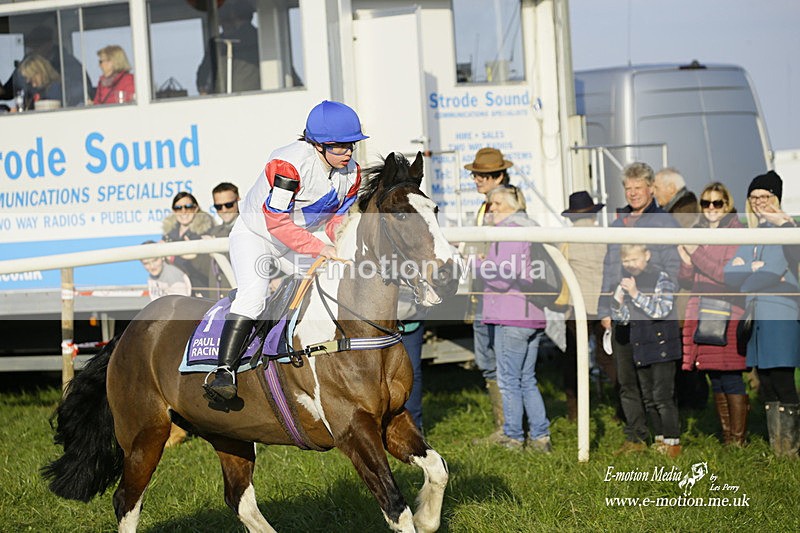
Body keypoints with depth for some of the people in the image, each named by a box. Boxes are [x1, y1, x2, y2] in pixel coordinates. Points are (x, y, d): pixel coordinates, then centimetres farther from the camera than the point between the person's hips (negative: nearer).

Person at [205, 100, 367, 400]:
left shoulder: (351, 173, -7)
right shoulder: (289, 163, -29)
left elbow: (338, 218, 3)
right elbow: (276, 222, -31)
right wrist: (319, 248, -34)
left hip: (299, 242, 7)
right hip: (255, 234, -7)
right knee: (253, 292, -28)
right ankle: (225, 371, -32)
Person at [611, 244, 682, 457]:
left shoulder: (661, 279, -8)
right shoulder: (627, 283, 11)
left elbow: (662, 310, -19)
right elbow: (622, 319, 14)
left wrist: (636, 294, -24)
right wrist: (617, 301, -7)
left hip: (662, 348, -7)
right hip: (641, 350, 7)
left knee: (663, 397, -9)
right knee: (649, 399, 12)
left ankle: (673, 443, -4)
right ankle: (660, 440, 21)